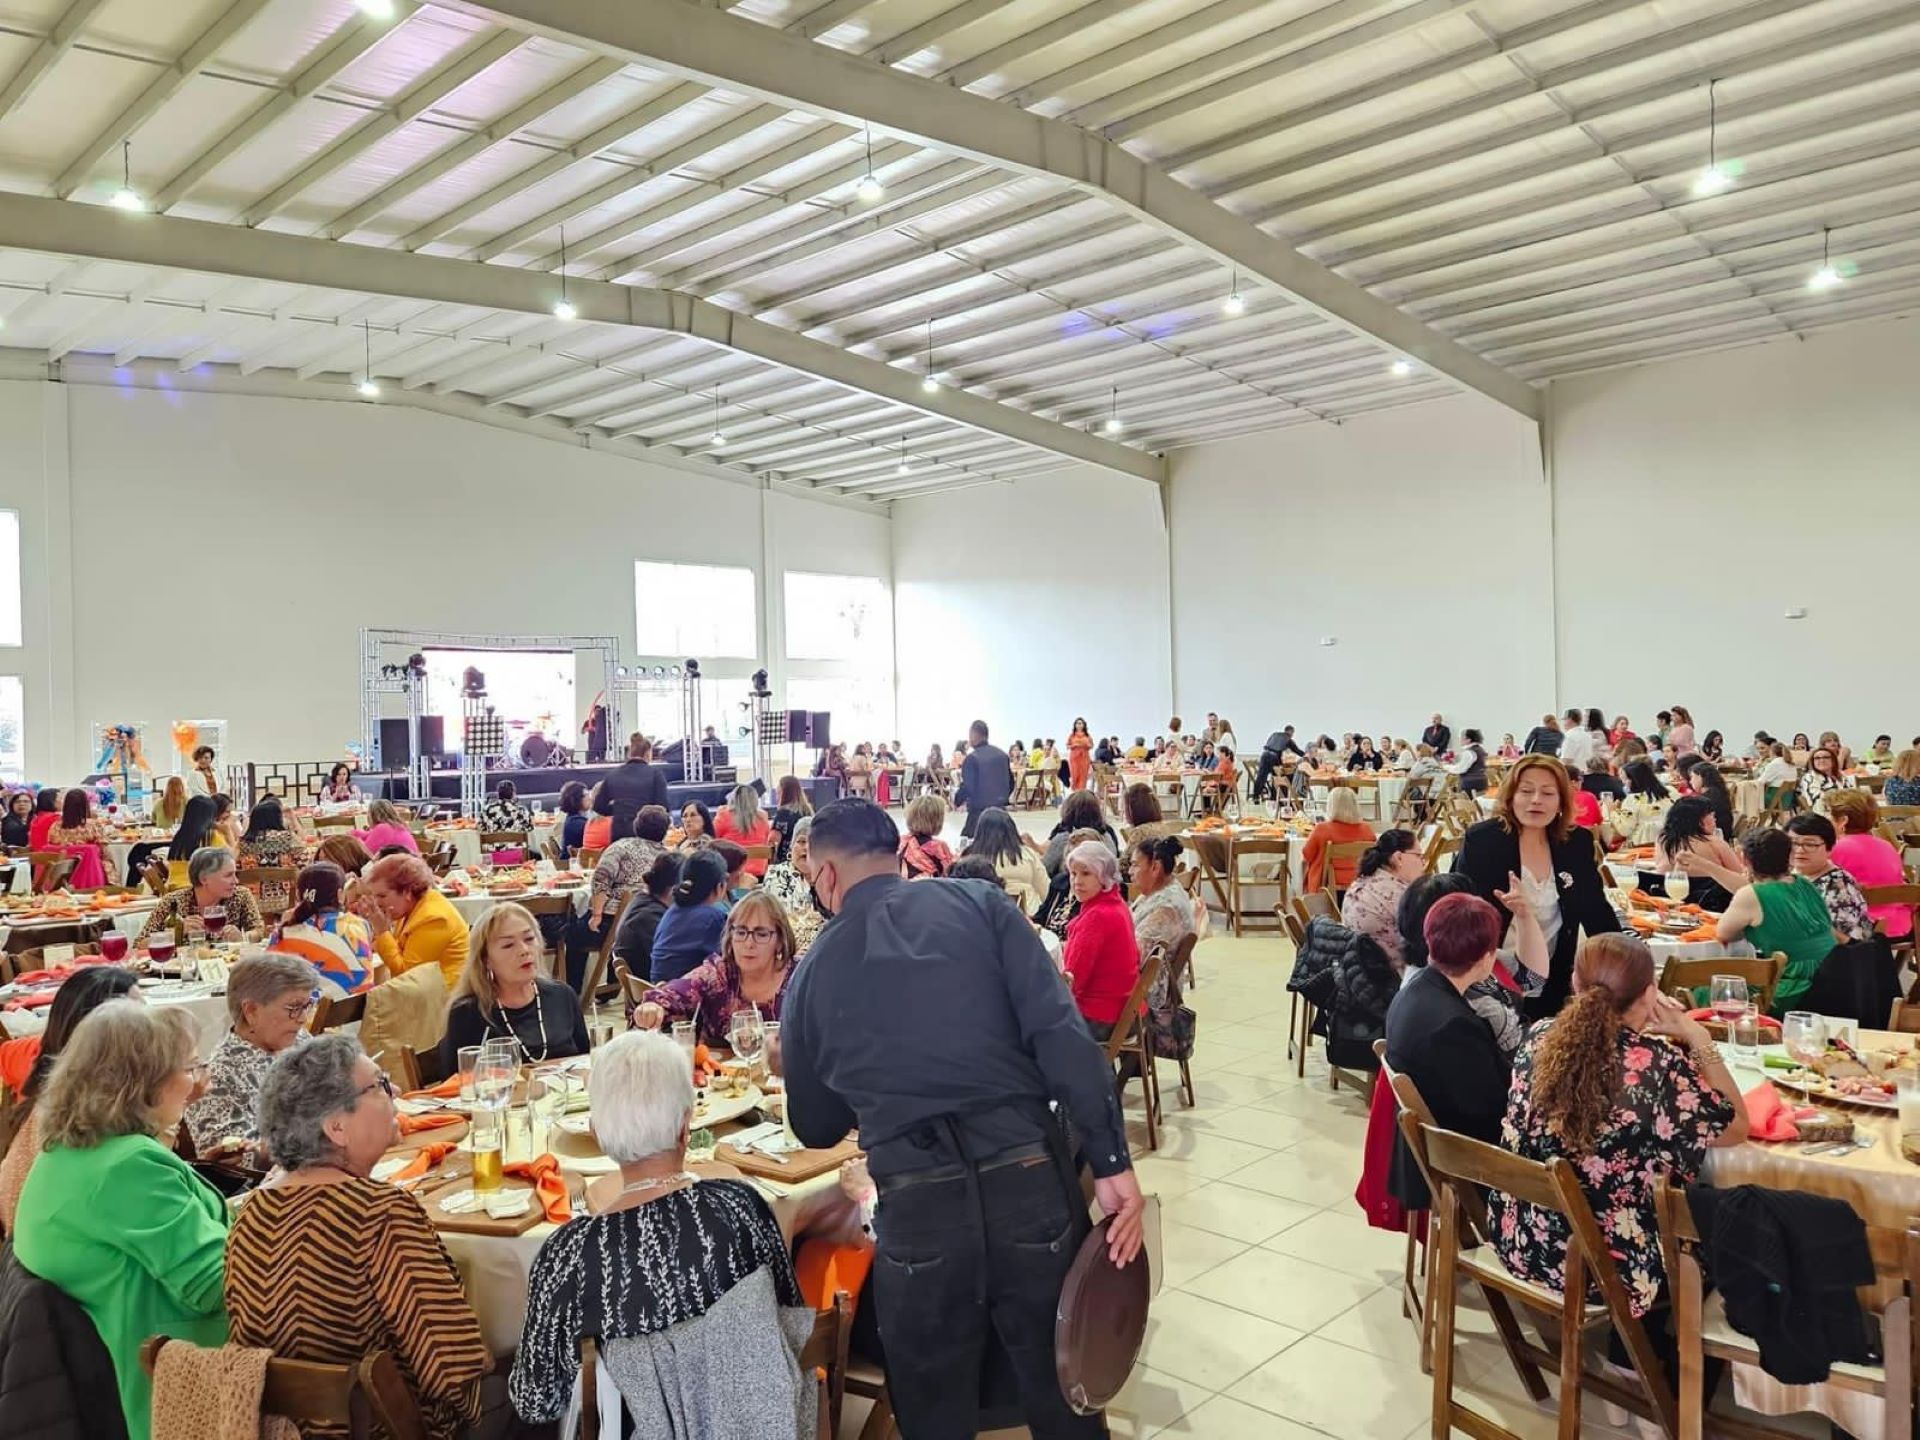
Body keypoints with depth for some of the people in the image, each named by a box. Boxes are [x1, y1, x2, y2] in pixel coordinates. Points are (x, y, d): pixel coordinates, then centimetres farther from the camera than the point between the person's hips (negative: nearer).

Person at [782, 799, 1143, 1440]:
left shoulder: (813, 972, 9)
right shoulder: (979, 903, 5)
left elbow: (816, 1129, 20)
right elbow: (1061, 1034, -7)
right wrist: (1112, 1164, -5)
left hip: (918, 1209, 0)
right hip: (1031, 1182, 0)